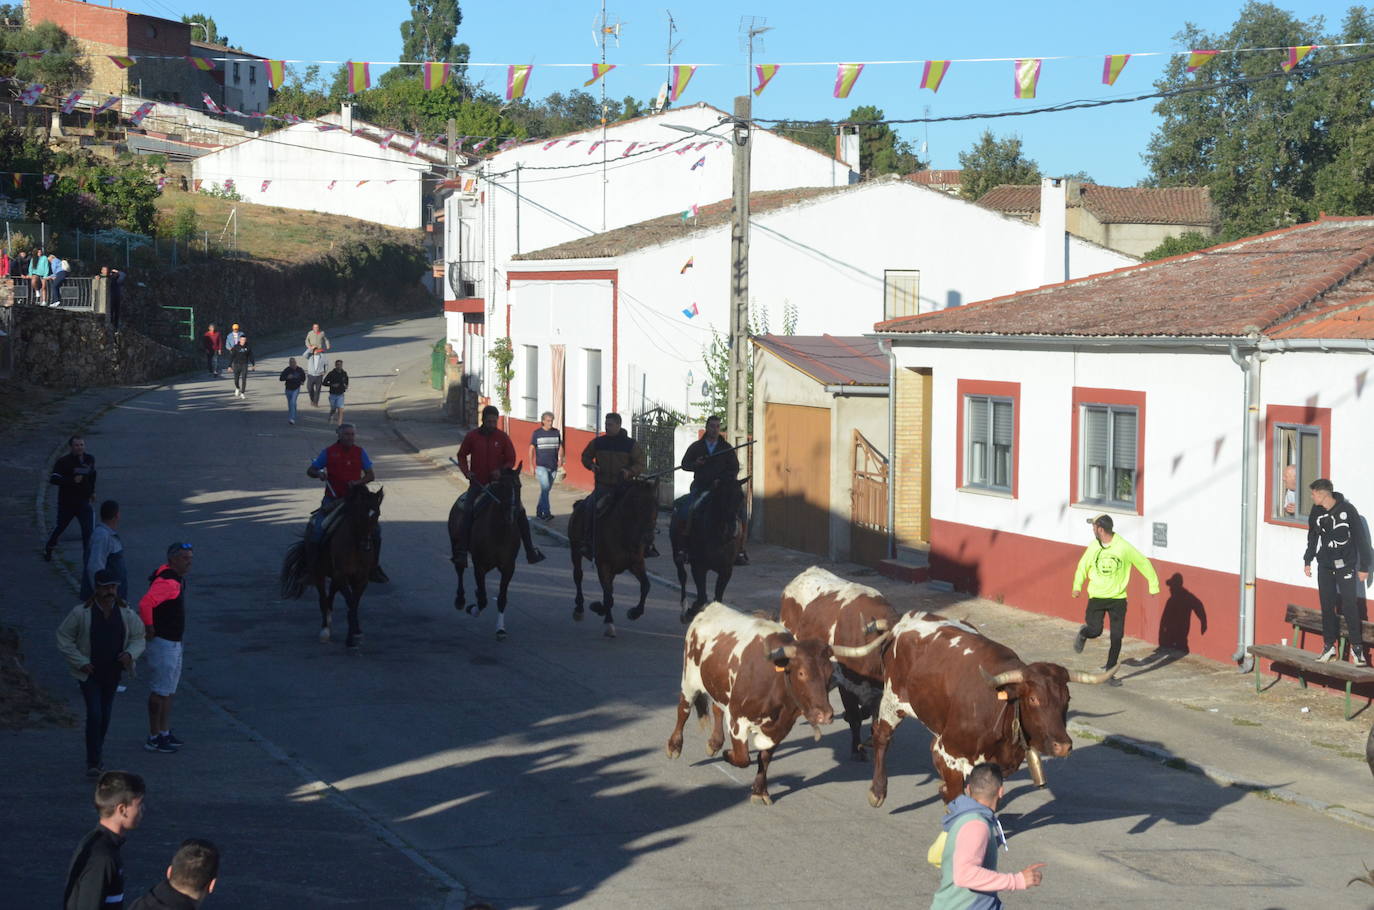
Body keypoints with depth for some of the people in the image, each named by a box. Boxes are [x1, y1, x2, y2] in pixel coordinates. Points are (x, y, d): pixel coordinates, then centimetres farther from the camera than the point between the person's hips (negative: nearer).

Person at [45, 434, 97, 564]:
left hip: (83, 501, 3)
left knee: (88, 530, -10)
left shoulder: (90, 459, 1)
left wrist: (92, 491, 22)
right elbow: (53, 479, -24)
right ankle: (48, 549, 45)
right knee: (60, 526, 17)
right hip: (66, 503, -3)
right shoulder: (63, 462, -16)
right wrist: (72, 480, -30)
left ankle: (87, 558, -4)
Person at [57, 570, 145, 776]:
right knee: (94, 714, -14)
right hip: (89, 672, -4)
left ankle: (96, 755, 35)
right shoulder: (81, 612, -13)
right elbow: (64, 638, -6)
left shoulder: (126, 613, -4)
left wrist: (130, 653, -16)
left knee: (105, 715, 14)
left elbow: (138, 638, 6)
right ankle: (93, 763, -9)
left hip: (112, 673, 4)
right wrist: (80, 662, -13)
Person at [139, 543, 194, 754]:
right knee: (159, 691, -4)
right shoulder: (167, 581, -22)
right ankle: (154, 738, 2)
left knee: (169, 690, 17)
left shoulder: (177, 579, 11)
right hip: (162, 642, -10)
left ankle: (165, 732, 26)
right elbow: (145, 604, -36)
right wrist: (149, 628, -22)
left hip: (174, 642, 10)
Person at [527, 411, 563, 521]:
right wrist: (532, 465, -4)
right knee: (545, 487, -17)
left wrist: (561, 459, -1)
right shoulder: (537, 433, -1)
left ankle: (539, 512, 22)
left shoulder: (556, 433, 8)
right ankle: (547, 513, -20)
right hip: (541, 466, -4)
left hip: (553, 466, 4)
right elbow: (531, 449, 1)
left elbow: (560, 447, 16)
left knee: (547, 489, 9)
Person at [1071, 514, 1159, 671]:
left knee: (1117, 637, -2)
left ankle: (1110, 669, 11)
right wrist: (1077, 586, -2)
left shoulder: (1124, 547, -11)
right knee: (1095, 631, -12)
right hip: (1097, 597, 1)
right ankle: (1083, 633, 24)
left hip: (1118, 598, -1)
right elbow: (1083, 566, 12)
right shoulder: (1093, 547, -1)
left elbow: (1143, 563, 0)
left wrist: (1153, 585, 2)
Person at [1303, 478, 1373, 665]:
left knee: (1350, 605, -8)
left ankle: (1356, 647, -1)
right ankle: (1329, 646, 12)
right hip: (1325, 566, 4)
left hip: (1346, 565, -4)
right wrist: (1308, 560, 18)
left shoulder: (1347, 510, -14)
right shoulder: (1316, 512, 1)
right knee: (1327, 605, 4)